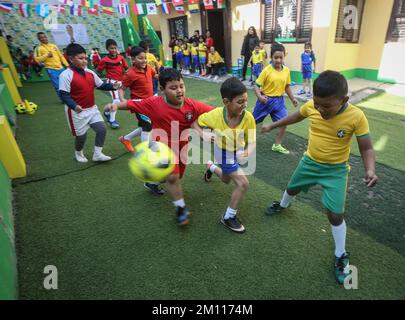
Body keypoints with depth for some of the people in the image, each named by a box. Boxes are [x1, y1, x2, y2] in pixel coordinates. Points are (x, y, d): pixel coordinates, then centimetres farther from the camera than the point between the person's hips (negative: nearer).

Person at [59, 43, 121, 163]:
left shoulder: (90, 72, 4)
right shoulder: (66, 75, -17)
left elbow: (101, 85, 12)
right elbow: (63, 94, -21)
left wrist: (112, 86, -7)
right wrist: (74, 106, -36)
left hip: (92, 108, 6)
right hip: (77, 112, -6)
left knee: (102, 128, -1)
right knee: (81, 135, 5)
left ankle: (97, 154, 13)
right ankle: (78, 153, 36)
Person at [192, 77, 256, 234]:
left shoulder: (248, 117, -28)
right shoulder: (215, 114, -29)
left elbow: (252, 142, -22)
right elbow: (195, 122, -12)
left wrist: (246, 153, -43)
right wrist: (203, 134, -31)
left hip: (238, 152, 4)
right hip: (224, 153, -4)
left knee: (226, 180, 28)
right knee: (243, 183, -17)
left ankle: (211, 167, 62)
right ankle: (229, 217, 6)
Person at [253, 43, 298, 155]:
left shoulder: (286, 70, 0)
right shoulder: (267, 70, -15)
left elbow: (287, 86, 12)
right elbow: (257, 86, -14)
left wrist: (293, 99, 9)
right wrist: (259, 96, -32)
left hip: (279, 100, 4)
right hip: (266, 99, -4)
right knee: (254, 121, 9)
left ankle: (277, 145, 11)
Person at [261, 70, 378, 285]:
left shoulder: (356, 117, -24)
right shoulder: (311, 106, -16)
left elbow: (366, 148, -16)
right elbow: (295, 116, 6)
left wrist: (370, 170, -34)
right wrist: (273, 125, 13)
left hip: (335, 170, -3)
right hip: (309, 162, 4)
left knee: (335, 214, -2)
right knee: (292, 188, 25)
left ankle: (340, 256, 22)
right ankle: (283, 205, 61)